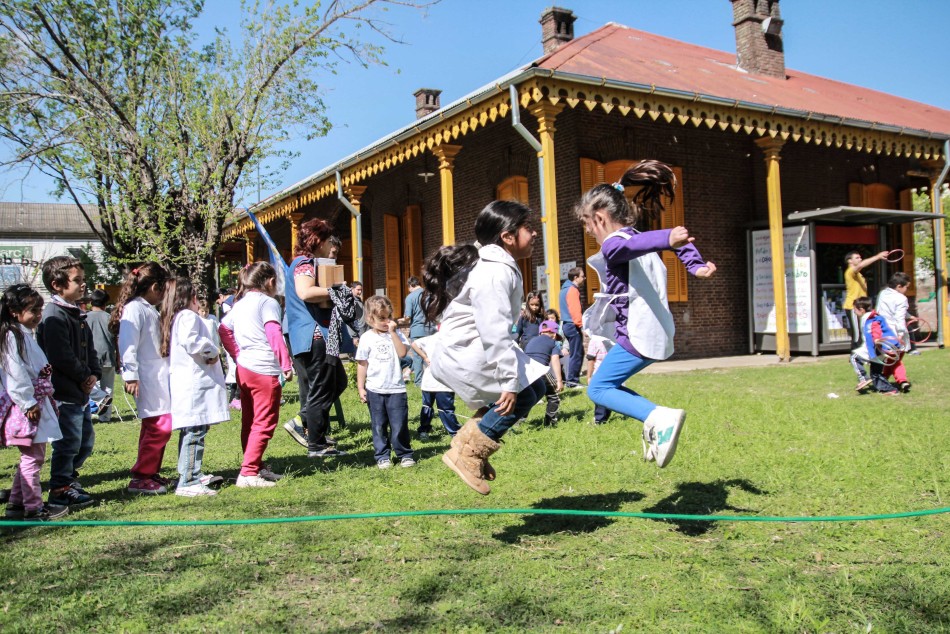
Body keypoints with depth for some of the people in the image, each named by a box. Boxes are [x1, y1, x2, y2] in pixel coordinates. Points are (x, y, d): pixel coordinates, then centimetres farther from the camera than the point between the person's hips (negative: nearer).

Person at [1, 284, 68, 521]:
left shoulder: (25, 334, 17)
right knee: (33, 457, -4)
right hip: (27, 406, -10)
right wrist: (28, 404, -20)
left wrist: (45, 371, 5)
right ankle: (33, 507, 3)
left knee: (30, 457, 16)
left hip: (36, 401, 10)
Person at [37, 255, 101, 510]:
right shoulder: (54, 315, -15)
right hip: (63, 393, -10)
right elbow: (62, 357, -22)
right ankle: (60, 490, 9)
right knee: (68, 442, -3)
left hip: (81, 392, 10)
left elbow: (89, 348, 18)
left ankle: (68, 478, 34)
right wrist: (84, 376, -11)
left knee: (86, 441, 18)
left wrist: (94, 374, 3)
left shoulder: (77, 314, 16)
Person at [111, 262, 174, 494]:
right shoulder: (134, 309, -10)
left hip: (160, 377, 10)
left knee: (154, 427, 12)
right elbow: (128, 345, -17)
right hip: (147, 378, -10)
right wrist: (130, 376, -22)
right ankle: (140, 478, -7)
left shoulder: (150, 310, 20)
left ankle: (150, 473, 19)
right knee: (160, 426, -13)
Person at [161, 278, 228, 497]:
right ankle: (187, 483, -11)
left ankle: (194, 475, 26)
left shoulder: (174, 318, 22)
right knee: (195, 432, -11)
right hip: (194, 383, -11)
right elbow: (190, 341, -25)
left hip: (186, 383, 11)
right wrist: (212, 352, -11)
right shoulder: (188, 316, -9)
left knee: (193, 432, 17)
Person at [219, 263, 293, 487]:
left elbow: (223, 329, 14)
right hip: (264, 370, -9)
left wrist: (237, 355, 14)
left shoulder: (239, 304, 16)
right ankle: (248, 473, -9)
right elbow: (274, 334, -16)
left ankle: (257, 466, 26)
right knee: (264, 423, -5)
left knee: (250, 422, 15)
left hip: (243, 369, 9)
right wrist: (286, 364, -14)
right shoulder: (268, 302, -7)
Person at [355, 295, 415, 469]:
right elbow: (362, 364, 3)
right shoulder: (367, 338, 0)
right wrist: (360, 387, 0)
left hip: (396, 388, 0)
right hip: (374, 390, 0)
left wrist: (393, 332, -13)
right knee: (379, 426, 9)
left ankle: (404, 454, 16)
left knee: (399, 425, 3)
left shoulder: (396, 333, 5)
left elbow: (402, 353, -12)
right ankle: (382, 456, 18)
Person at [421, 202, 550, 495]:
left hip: (473, 350, 10)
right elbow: (495, 332, -26)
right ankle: (467, 455, 1)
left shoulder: (493, 265, 12)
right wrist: (509, 382, -25)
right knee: (519, 395, -12)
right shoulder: (495, 273, -21)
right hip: (464, 357, -10)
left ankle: (469, 441, 13)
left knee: (535, 386, 7)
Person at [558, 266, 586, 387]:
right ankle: (572, 381, -4)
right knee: (576, 354, -6)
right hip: (573, 325, -10)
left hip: (567, 324, 10)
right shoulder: (572, 290, -13)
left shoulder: (565, 289, 18)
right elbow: (575, 310, -22)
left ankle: (572, 378, 18)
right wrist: (580, 323, -20)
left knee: (577, 353, 15)